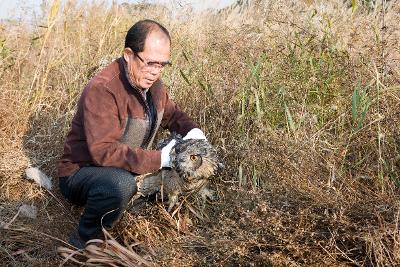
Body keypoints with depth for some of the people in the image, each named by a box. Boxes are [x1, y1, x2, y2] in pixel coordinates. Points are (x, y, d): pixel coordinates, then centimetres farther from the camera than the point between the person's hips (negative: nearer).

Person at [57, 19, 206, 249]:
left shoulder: (152, 83, -1)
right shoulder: (102, 90, -27)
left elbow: (171, 113, 17)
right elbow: (103, 151, -34)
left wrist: (193, 130, -6)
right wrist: (159, 159, -34)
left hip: (130, 169, 8)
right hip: (81, 172, -8)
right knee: (121, 184, -40)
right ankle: (86, 239, -14)